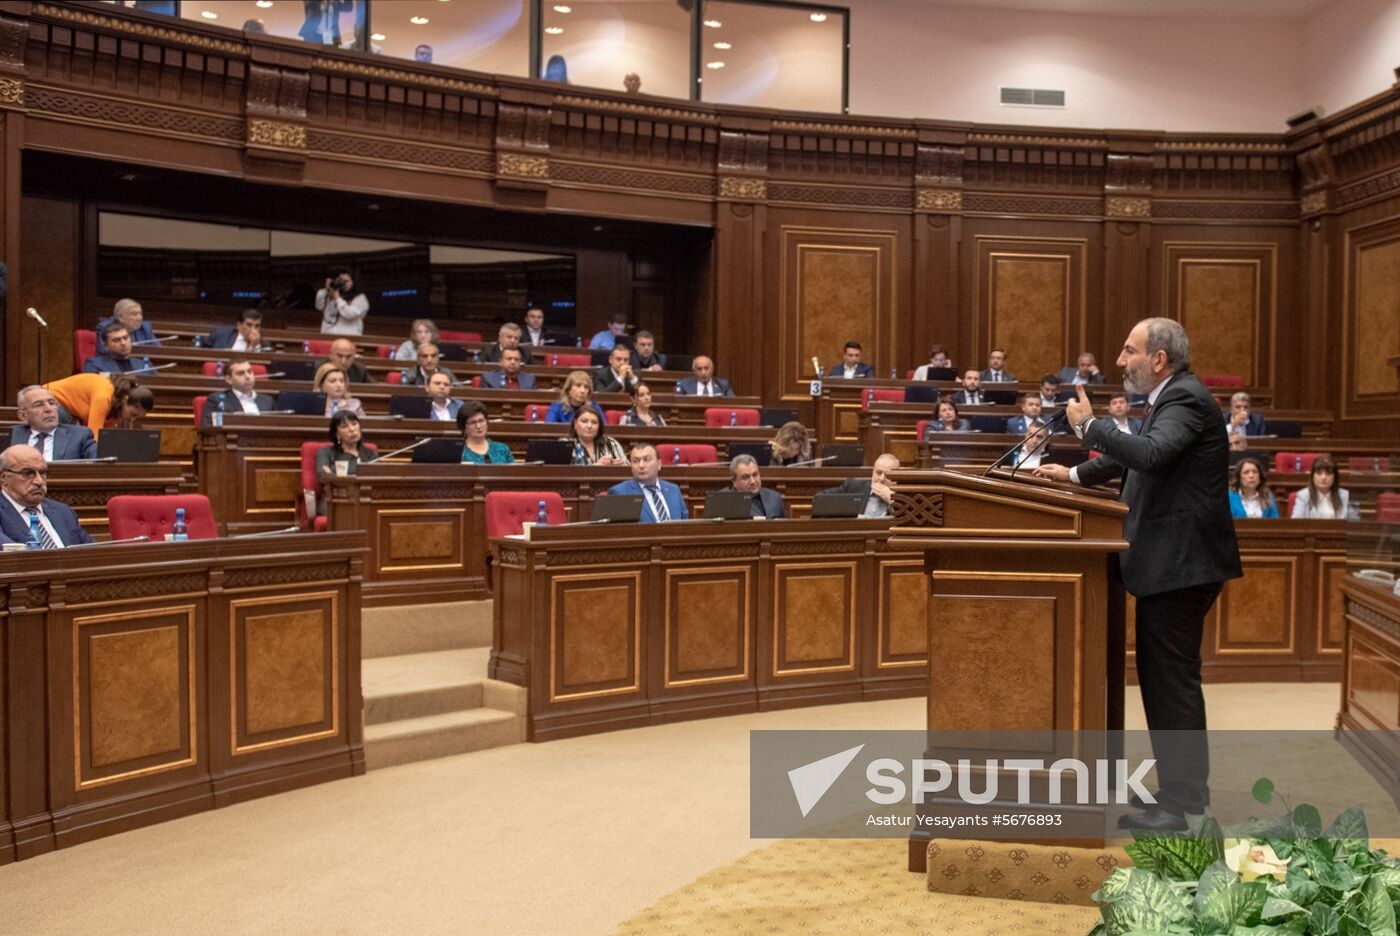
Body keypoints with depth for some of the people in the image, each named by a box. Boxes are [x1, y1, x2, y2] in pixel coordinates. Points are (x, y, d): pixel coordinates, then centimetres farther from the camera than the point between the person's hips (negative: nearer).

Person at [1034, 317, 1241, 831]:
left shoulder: (1186, 399, -15)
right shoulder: (1169, 399, 16)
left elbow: (1151, 454, -32)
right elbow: (1132, 457, 30)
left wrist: (1090, 425, -20)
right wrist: (1075, 474, 26)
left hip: (1181, 564, -11)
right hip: (1169, 562, 11)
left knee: (1172, 679, -5)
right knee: (1162, 676, 16)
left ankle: (1180, 802, 3)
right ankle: (1186, 788, 27)